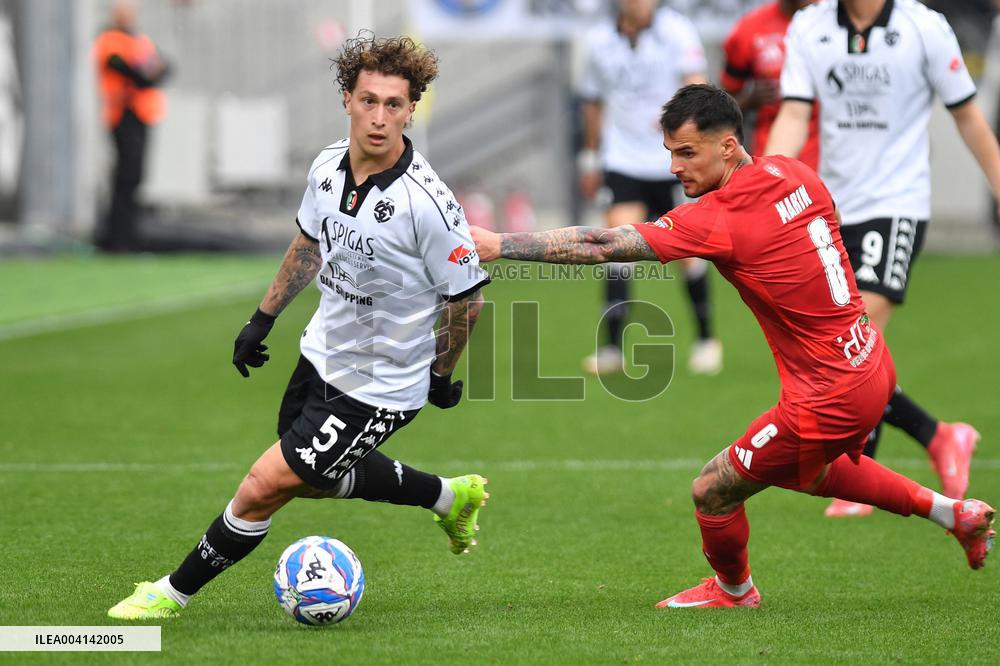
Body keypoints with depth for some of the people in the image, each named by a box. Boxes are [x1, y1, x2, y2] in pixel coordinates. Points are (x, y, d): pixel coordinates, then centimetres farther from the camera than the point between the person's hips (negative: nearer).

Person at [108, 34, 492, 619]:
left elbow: (468, 298, -16)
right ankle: (449, 496, 43)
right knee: (314, 478, 27)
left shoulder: (427, 203, -29)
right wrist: (264, 318, 13)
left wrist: (441, 378, -5)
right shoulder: (328, 165, -8)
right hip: (323, 354, 8)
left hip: (379, 390, -8)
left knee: (263, 488, -7)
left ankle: (174, 592, 13)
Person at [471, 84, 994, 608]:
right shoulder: (791, 173, 0)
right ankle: (955, 514, 41)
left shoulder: (717, 220, -22)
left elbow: (602, 246, -24)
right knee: (813, 474, 35)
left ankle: (734, 591, 34)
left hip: (828, 398, -9)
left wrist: (500, 245, -22)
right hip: (869, 363, 9)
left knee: (712, 492, 7)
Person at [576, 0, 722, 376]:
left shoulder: (676, 31, -6)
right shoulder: (599, 41, 5)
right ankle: (612, 347, -13)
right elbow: (593, 102, 19)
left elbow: (696, 84, -18)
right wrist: (591, 158, 23)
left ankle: (705, 339, 23)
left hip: (674, 164, -2)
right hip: (623, 163, 2)